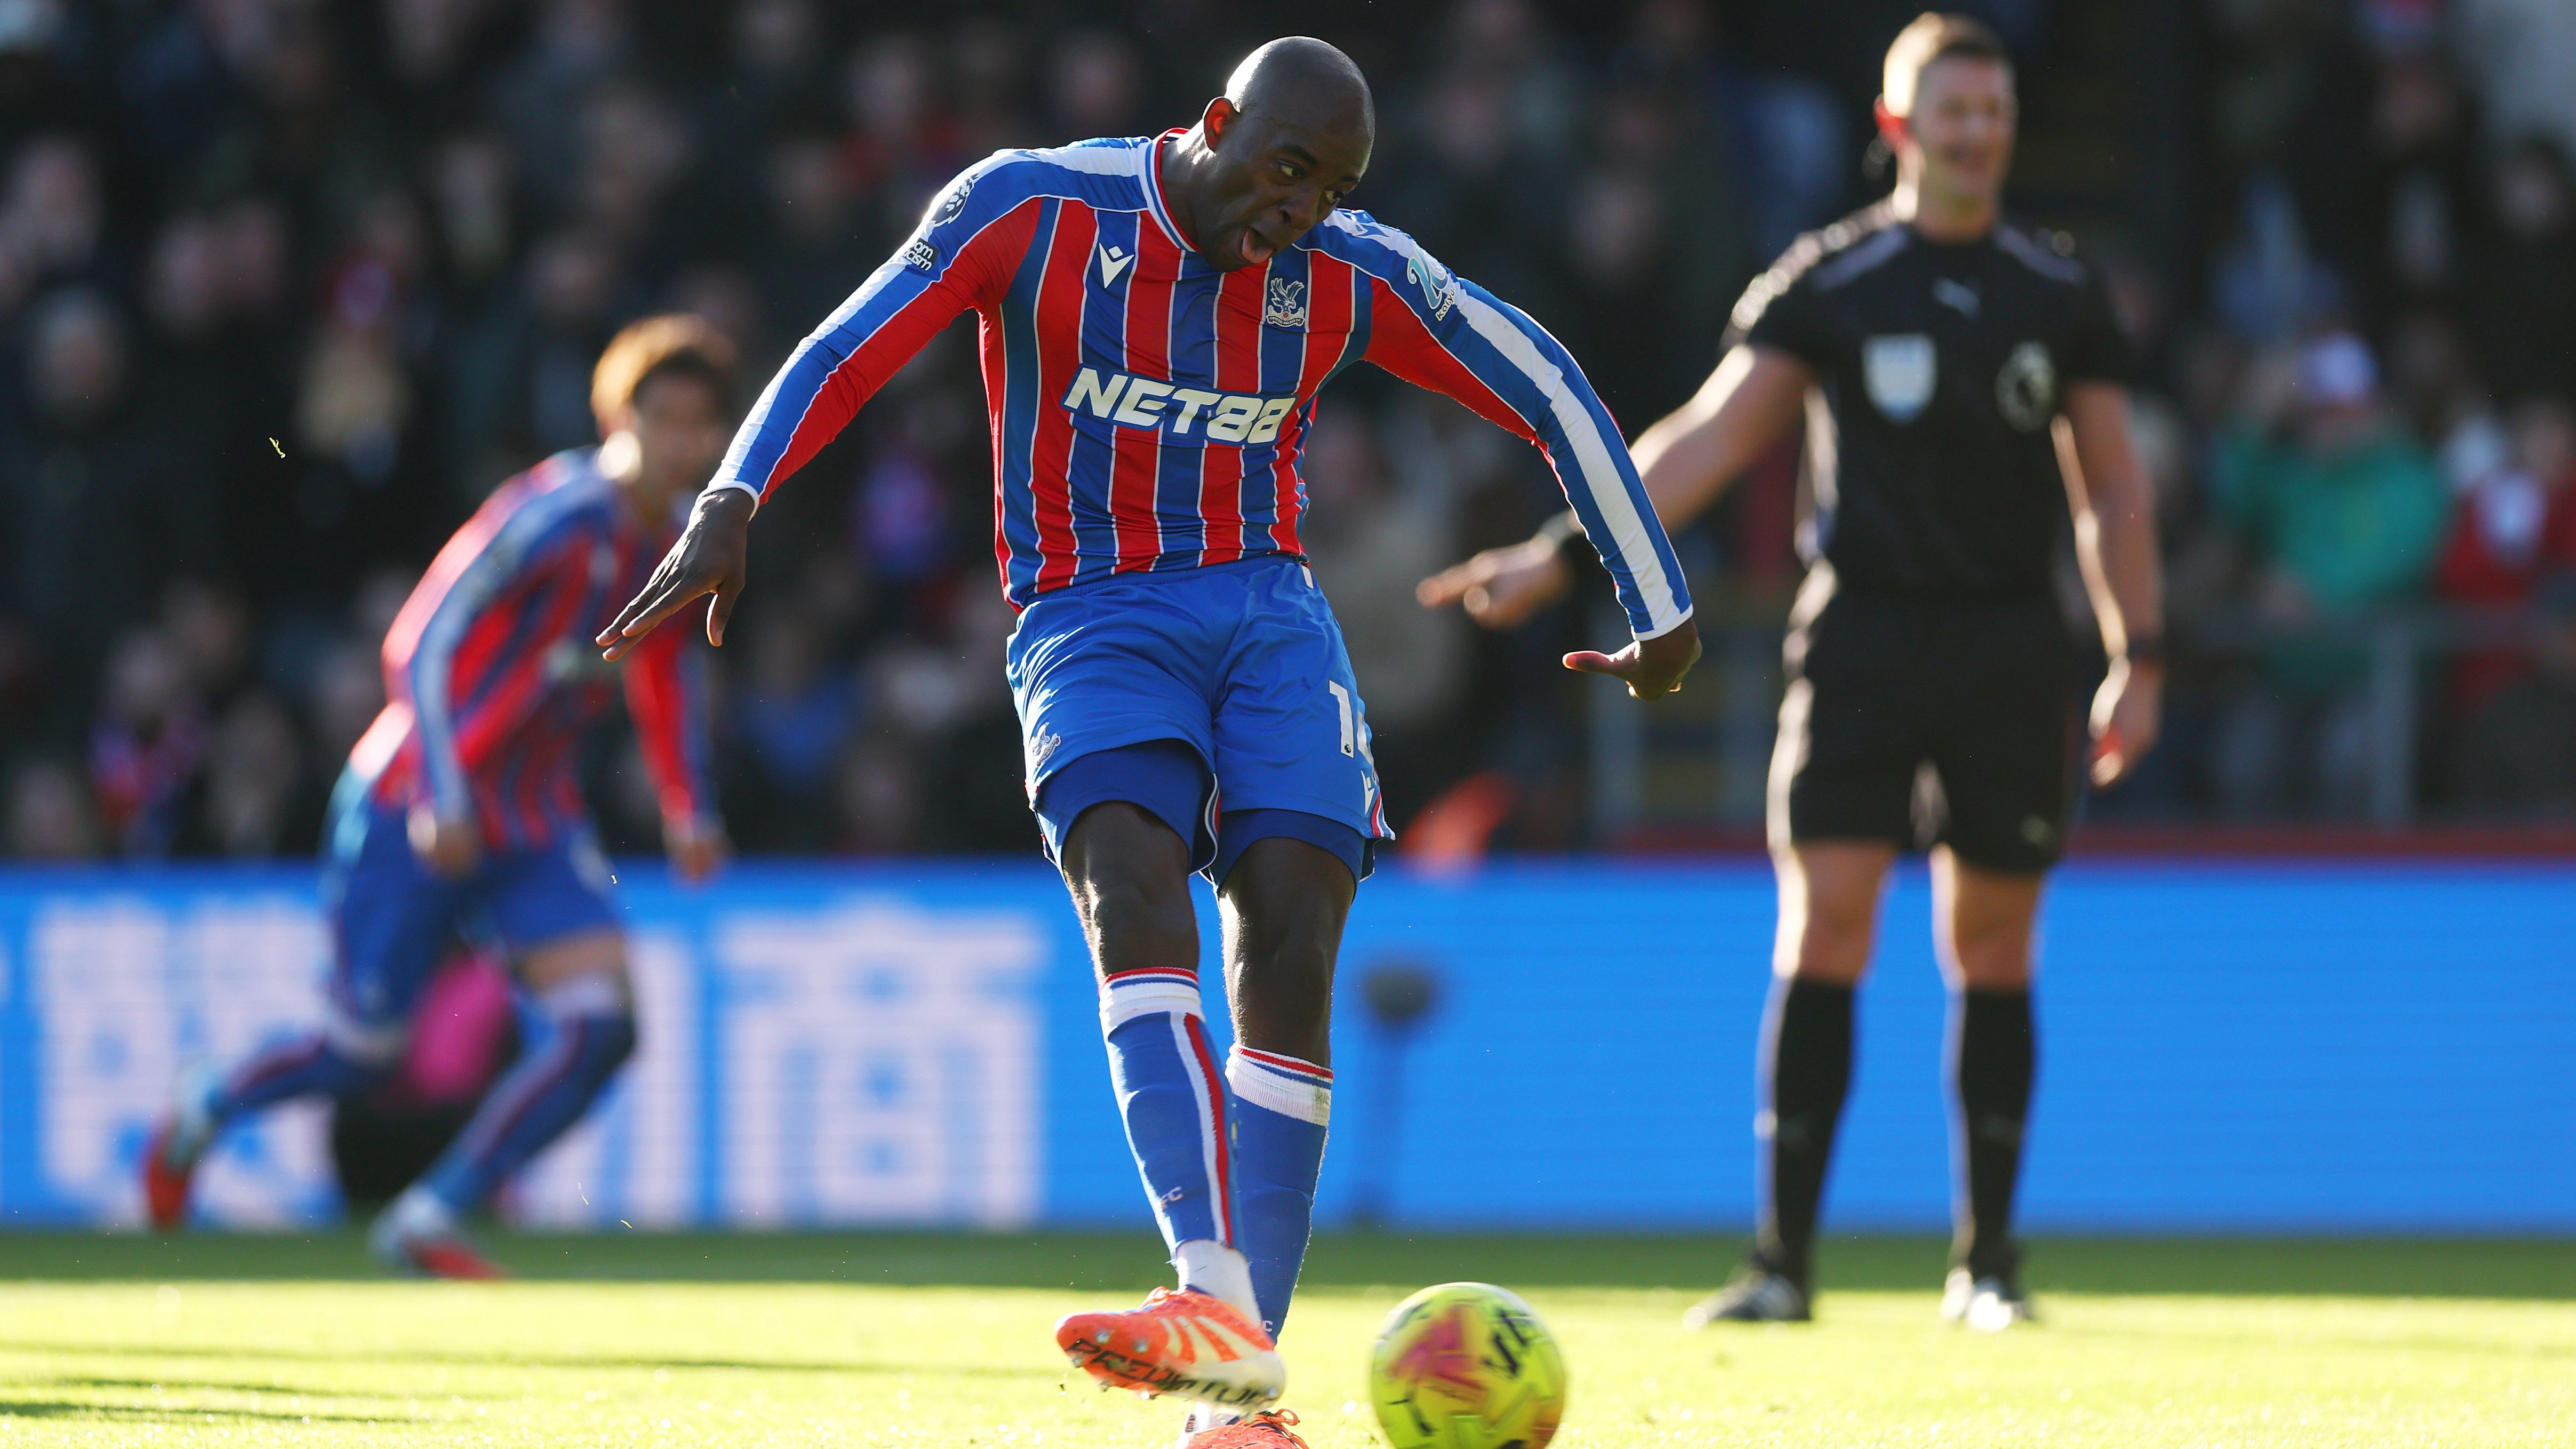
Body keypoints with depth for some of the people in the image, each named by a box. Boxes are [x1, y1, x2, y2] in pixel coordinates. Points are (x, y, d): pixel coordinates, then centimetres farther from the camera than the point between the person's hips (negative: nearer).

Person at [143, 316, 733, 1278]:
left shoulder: (679, 545, 4)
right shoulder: (557, 516, -20)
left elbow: (663, 675, 23)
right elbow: (422, 644, -20)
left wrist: (688, 811, 15)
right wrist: (441, 799, -28)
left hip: (535, 825, 7)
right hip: (414, 816, -7)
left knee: (600, 1023, -13)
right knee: (365, 1051, -1)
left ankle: (428, 1222, -5)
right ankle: (201, 1118, 31)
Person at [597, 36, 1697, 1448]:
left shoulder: (1356, 275, -1)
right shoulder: (1033, 206, -7)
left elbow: (1549, 394, 10)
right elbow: (847, 351, -8)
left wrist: (1661, 614, 12)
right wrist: (728, 510, -22)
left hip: (1271, 614, 3)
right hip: (1091, 625, -3)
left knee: (1289, 956, -14)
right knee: (1133, 903, -28)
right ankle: (1216, 1296, -45)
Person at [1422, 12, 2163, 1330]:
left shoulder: (2059, 294, 9)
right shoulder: (1827, 283, 1)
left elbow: (2111, 487, 14)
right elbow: (1707, 439, -4)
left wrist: (2139, 658, 7)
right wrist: (1561, 552, -14)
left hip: (2010, 646, 2)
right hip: (1861, 630, -2)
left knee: (1991, 951, 4)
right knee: (1821, 932, -10)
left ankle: (1987, 1258, 14)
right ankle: (1784, 1257, -7)